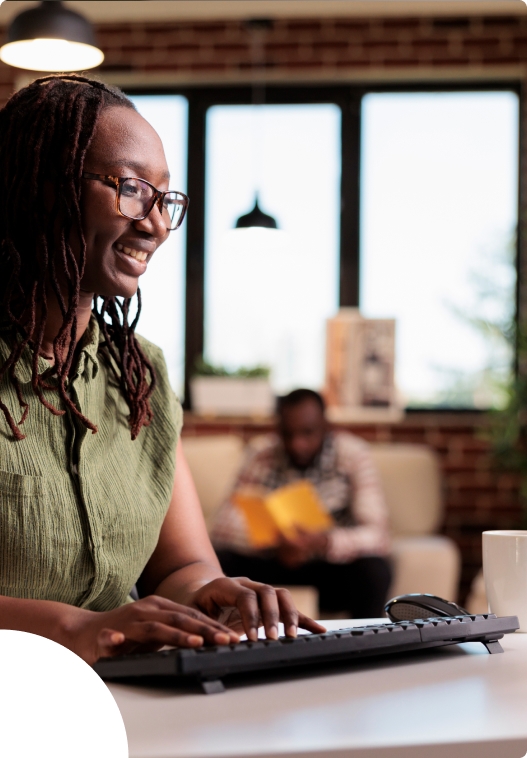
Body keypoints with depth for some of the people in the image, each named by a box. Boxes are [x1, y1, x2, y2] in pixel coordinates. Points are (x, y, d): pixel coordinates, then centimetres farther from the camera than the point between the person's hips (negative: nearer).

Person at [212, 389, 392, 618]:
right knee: (218, 559, -23)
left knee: (374, 569, -32)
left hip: (333, 567, -1)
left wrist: (326, 543, -39)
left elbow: (376, 534, -19)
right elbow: (225, 524, -14)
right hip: (275, 561, 1)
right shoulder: (262, 452, -9)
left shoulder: (352, 454, -12)